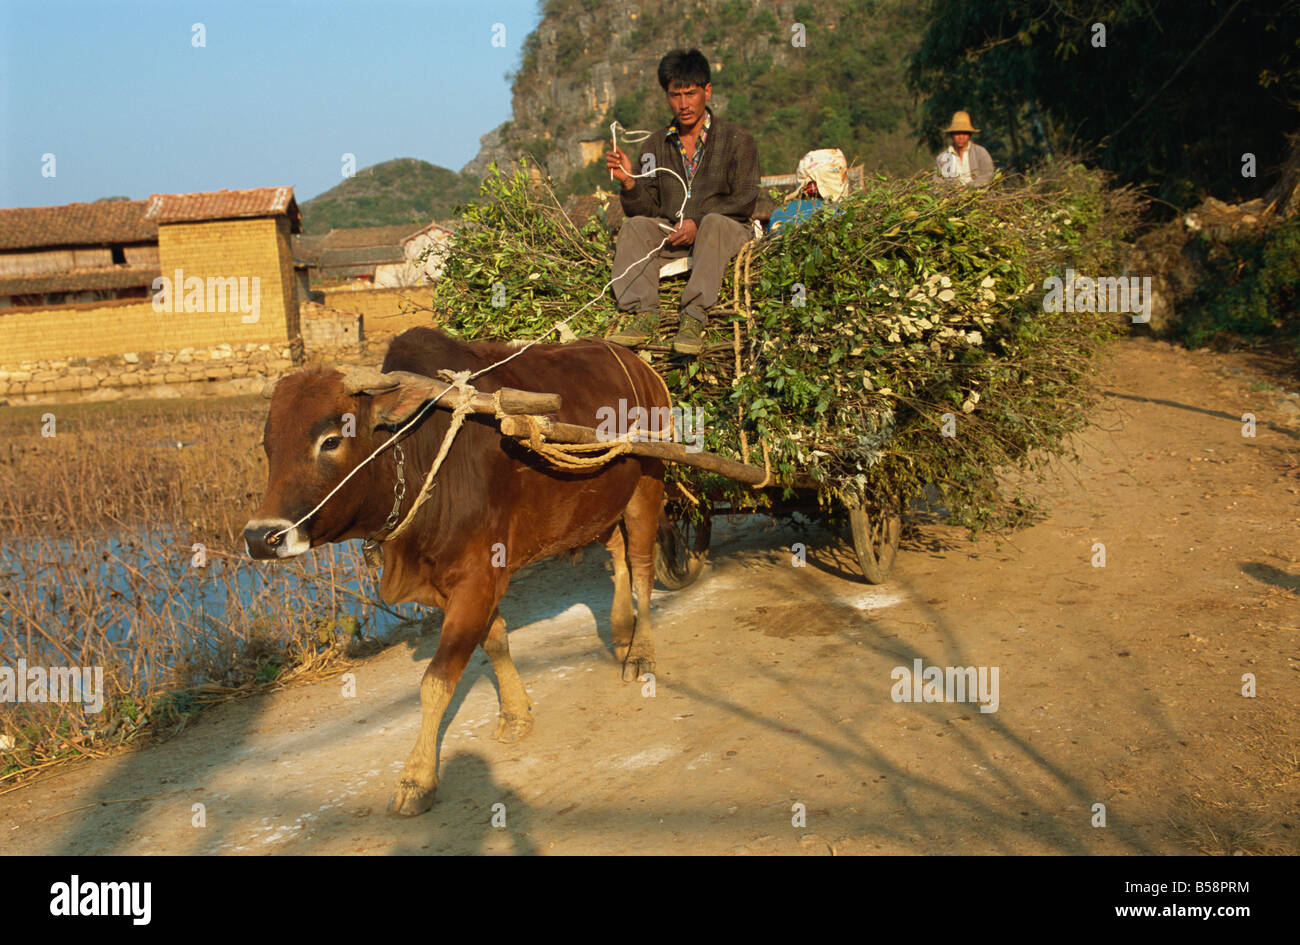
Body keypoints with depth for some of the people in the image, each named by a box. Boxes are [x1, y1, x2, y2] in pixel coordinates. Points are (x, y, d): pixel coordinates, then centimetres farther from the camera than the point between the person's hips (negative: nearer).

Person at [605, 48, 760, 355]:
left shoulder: (737, 140, 2)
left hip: (729, 230, -3)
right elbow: (647, 208, 7)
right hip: (671, 235, 4)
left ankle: (694, 317, -47)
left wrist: (697, 223, -20)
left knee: (714, 222, -36)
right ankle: (644, 313, -36)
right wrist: (628, 182, -14)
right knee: (635, 226, -23)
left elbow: (743, 201, -7)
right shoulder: (655, 145, 12)